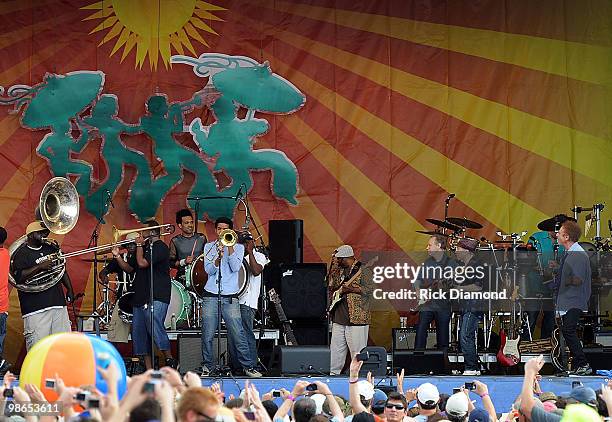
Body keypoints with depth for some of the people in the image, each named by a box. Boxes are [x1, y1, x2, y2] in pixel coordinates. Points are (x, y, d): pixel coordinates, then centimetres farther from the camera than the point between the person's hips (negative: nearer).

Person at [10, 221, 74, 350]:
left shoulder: (51, 249, 18)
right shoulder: (21, 254, -2)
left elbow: (62, 270, 26)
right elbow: (18, 277, -17)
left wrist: (69, 289, 16)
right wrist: (40, 267, -20)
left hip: (58, 304, 6)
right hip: (35, 309, -6)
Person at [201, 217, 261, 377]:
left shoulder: (238, 248, 9)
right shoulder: (209, 247, 11)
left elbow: (235, 267, -7)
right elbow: (209, 270, -2)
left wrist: (230, 246, -10)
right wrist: (218, 257, -20)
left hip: (230, 297, -1)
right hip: (210, 296, 1)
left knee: (238, 334, -6)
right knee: (207, 335, -1)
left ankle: (248, 366, 1)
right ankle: (206, 367, 10)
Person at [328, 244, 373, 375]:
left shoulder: (363, 271, -6)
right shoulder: (340, 271, 18)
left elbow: (368, 290, -13)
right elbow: (331, 286, 20)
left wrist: (351, 289, -20)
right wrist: (333, 265, 14)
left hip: (356, 319, -8)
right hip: (338, 317, 8)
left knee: (357, 351, -5)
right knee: (336, 350, 9)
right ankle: (333, 373, 15)